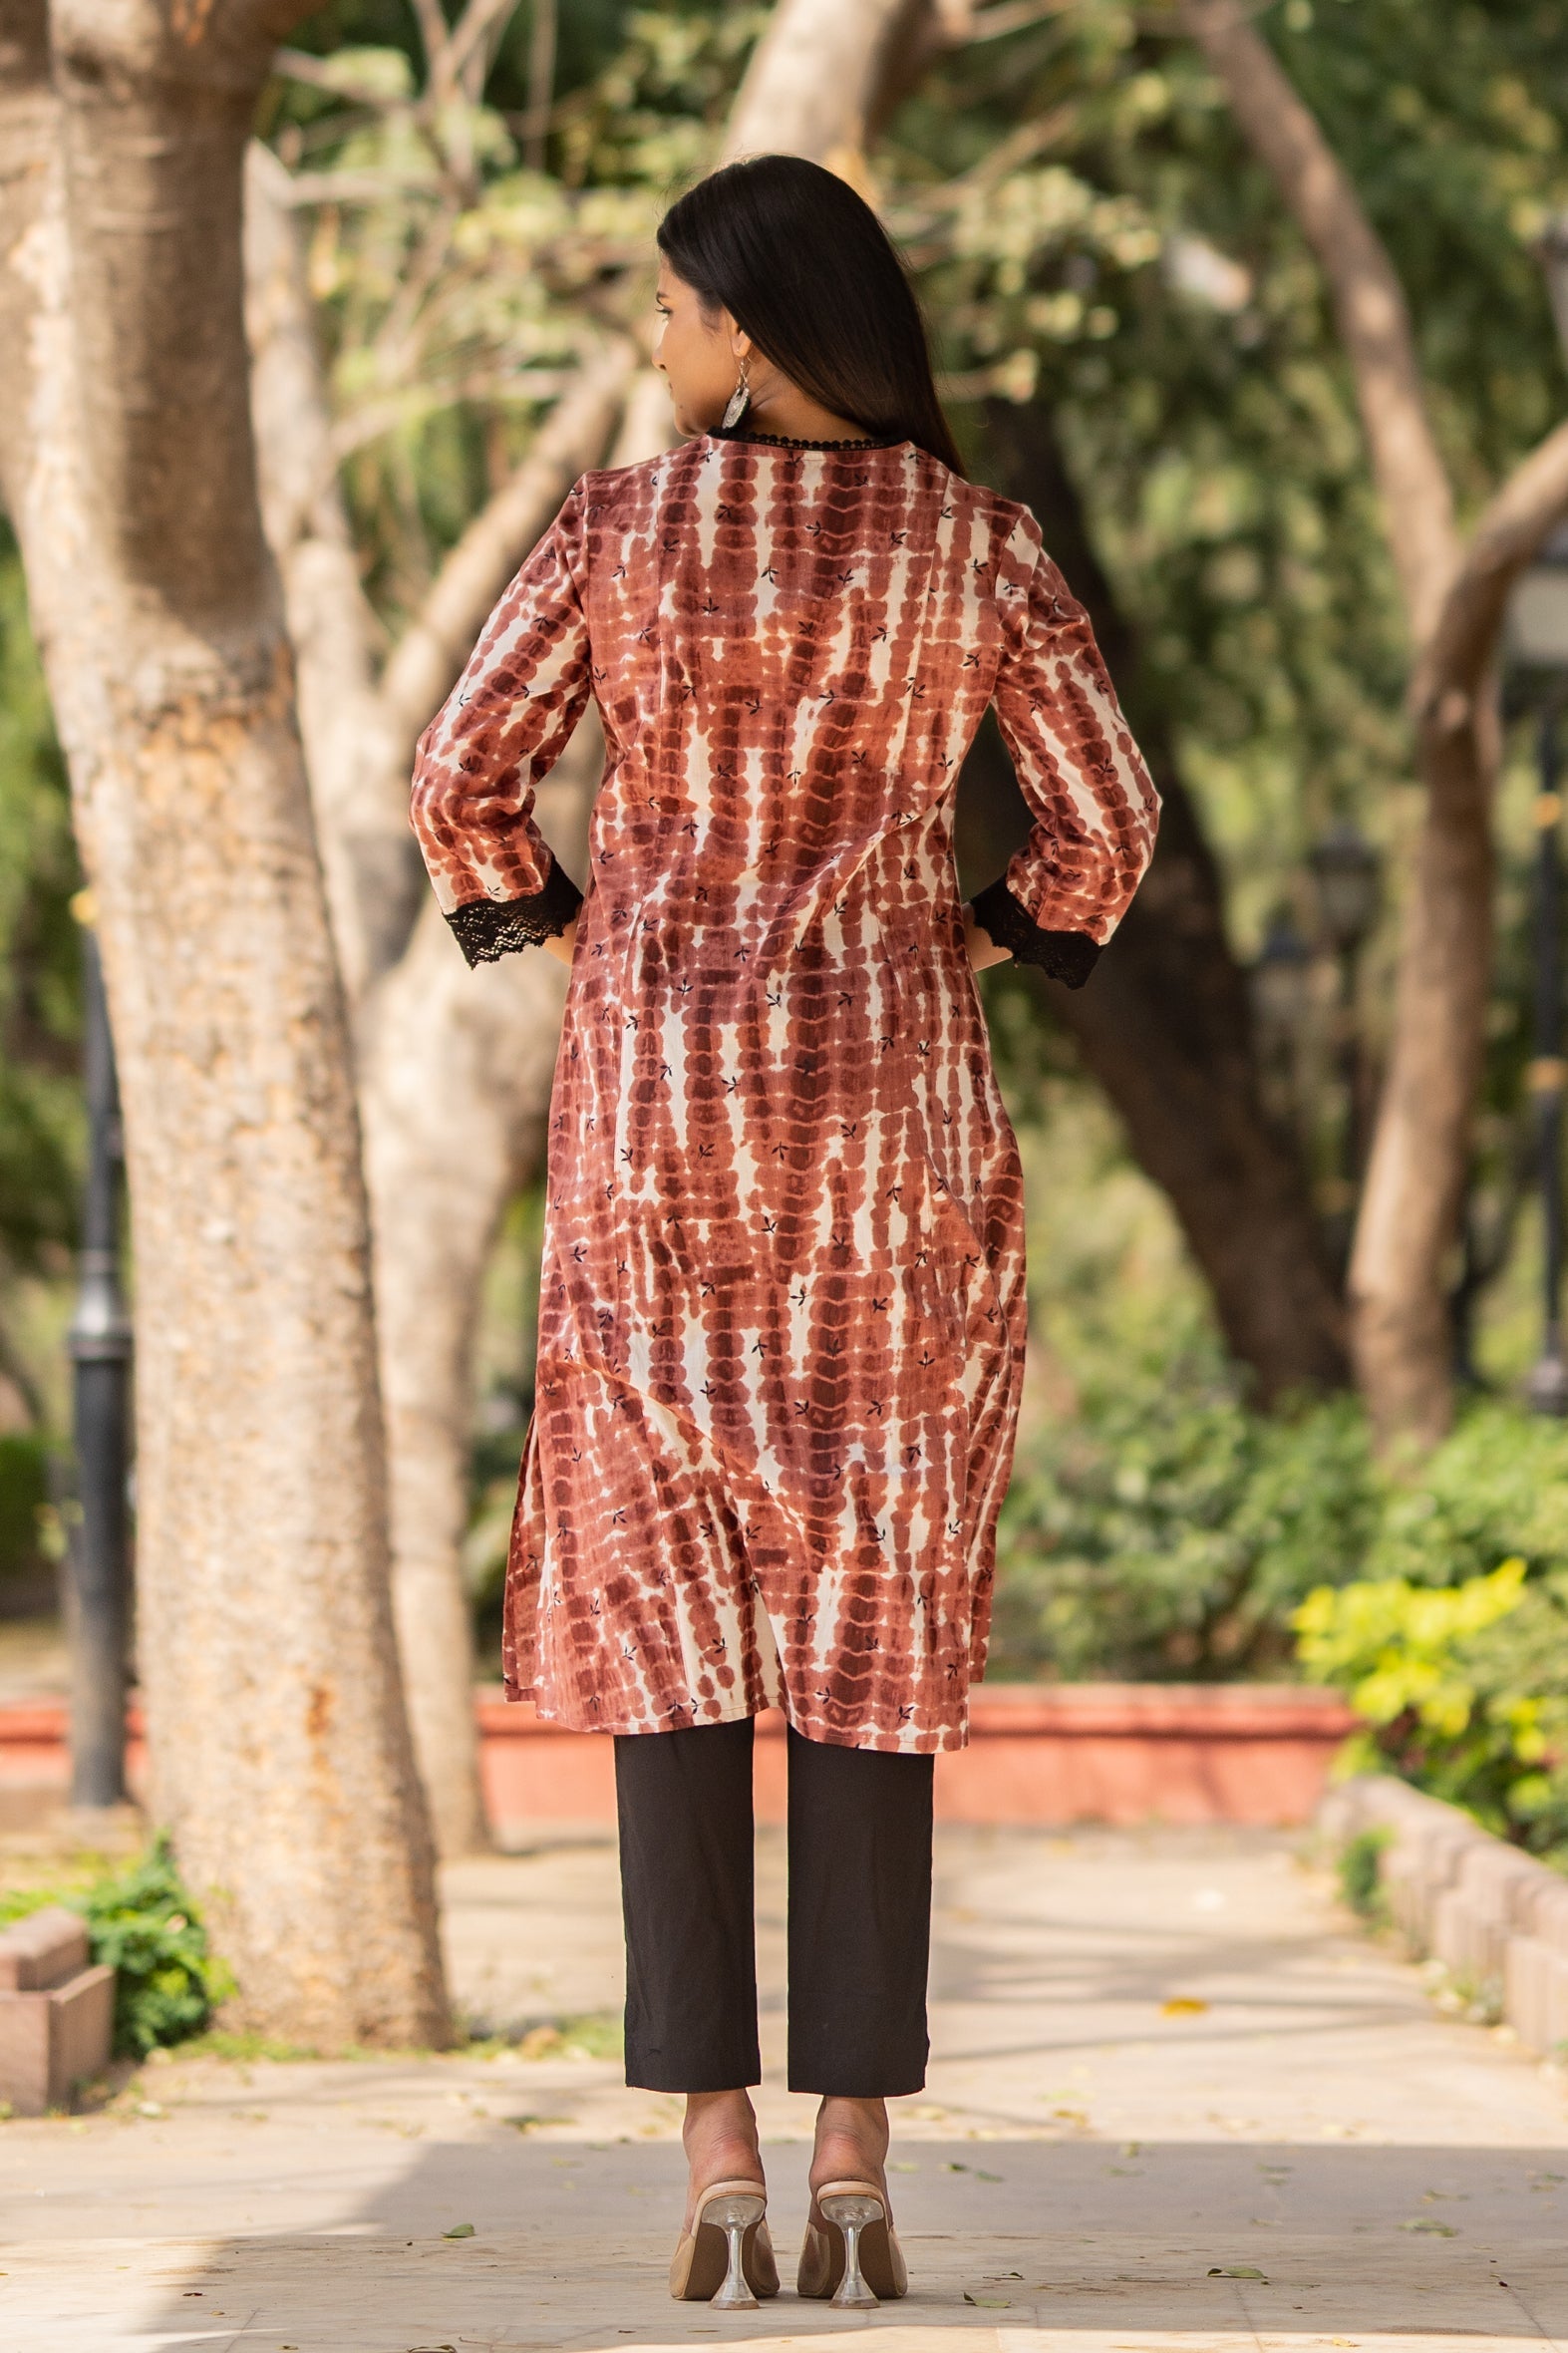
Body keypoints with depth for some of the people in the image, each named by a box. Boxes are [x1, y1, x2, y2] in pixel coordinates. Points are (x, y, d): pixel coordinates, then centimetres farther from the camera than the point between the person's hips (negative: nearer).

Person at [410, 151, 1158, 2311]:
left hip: (662, 1101, -1)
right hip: (898, 1116, 1)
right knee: (874, 1623, 4)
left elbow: (464, 781, -4)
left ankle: (718, 2157, -5)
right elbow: (1105, 824, 0)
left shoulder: (624, 523, -2)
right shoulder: (976, 542, 1)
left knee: (666, 1617, 3)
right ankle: (857, 2167, 0)